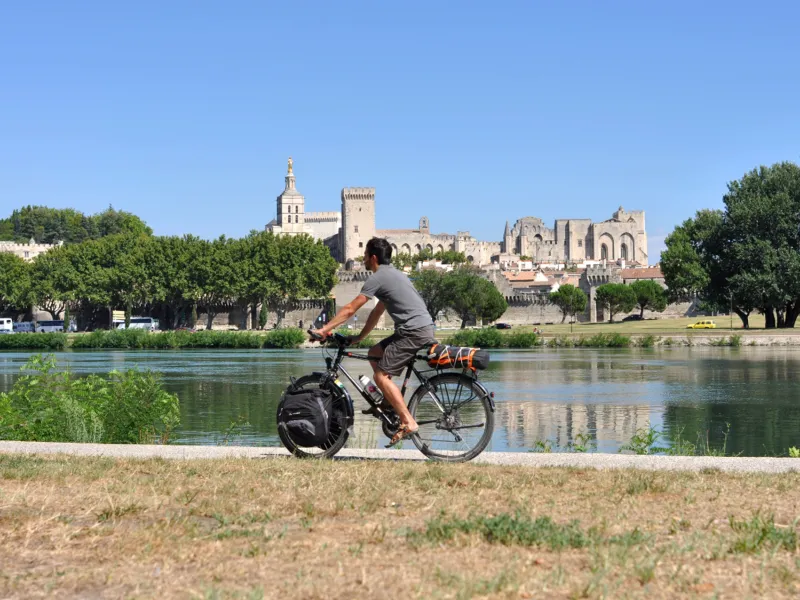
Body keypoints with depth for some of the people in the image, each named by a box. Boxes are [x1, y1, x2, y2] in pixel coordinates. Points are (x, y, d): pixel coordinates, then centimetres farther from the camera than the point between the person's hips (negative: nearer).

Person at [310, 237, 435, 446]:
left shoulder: (378, 278, -7)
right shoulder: (393, 274, 23)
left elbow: (350, 309, -9)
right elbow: (377, 312, 27)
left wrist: (324, 330, -6)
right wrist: (359, 337, 27)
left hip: (413, 331, -10)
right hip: (423, 328, 10)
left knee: (381, 375, -9)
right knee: (375, 353, 19)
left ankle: (408, 423, -16)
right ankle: (389, 402, 16)